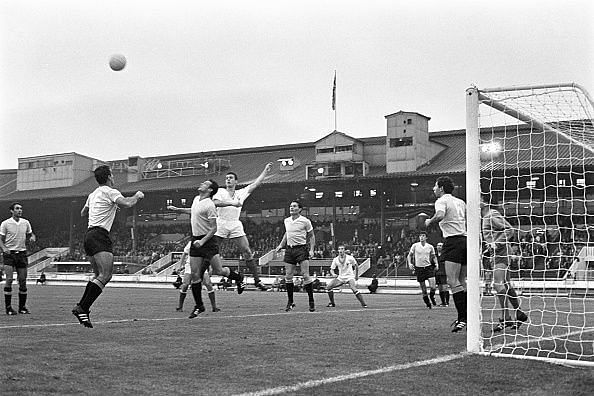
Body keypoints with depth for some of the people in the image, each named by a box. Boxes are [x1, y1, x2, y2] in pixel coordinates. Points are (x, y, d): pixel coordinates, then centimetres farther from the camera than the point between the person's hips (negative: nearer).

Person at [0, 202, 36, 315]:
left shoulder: (26, 223, 7)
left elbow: (30, 234, 20)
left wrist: (32, 238, -2)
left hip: (22, 253, 3)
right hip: (9, 253, -3)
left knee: (23, 280, 3)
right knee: (9, 279, -12)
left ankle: (22, 307, 13)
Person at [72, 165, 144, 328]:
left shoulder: (93, 194, 22)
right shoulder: (110, 192, -4)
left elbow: (83, 213, 35)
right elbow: (127, 203, -19)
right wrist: (137, 196, 1)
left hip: (89, 234, 10)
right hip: (100, 234, -10)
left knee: (99, 275, 15)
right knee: (106, 275, -15)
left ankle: (81, 307, 8)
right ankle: (82, 308, -23)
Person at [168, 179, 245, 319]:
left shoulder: (209, 205, -15)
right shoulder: (196, 199, 9)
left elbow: (214, 228, -16)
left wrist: (202, 241, -22)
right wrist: (177, 209, 32)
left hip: (207, 240, -7)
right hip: (195, 240, 7)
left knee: (218, 271, -7)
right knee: (195, 275, 2)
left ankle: (238, 278, 25)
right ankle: (199, 306, 10)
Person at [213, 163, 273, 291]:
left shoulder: (241, 193, 18)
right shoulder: (220, 191, 7)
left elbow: (255, 184, 19)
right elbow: (215, 202, -13)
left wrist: (265, 171, 17)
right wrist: (232, 203, -23)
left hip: (235, 225, 3)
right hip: (221, 224, -2)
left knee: (247, 252, -3)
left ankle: (257, 280, 1)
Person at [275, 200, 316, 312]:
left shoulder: (305, 221, -4)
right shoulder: (286, 221, 10)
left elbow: (311, 236, 3)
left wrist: (311, 249, -7)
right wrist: (281, 245, 20)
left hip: (301, 249, -5)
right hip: (289, 249, 5)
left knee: (306, 276, -10)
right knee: (288, 276, 2)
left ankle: (311, 302, -2)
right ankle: (290, 302, 13)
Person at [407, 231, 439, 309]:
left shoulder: (430, 247, 3)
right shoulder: (415, 246, 0)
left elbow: (433, 256, 13)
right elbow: (409, 255, 7)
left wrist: (436, 263, -3)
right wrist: (410, 263, -8)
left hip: (429, 267, 0)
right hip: (419, 268, 0)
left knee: (433, 287, -14)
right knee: (423, 289, 2)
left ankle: (432, 297, 17)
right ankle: (427, 303, 18)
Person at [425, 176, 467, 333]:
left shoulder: (442, 201, -3)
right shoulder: (460, 202, 21)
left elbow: (440, 215, -24)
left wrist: (429, 221, -9)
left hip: (453, 241, -8)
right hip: (465, 240, 8)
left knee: (453, 281, -12)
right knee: (461, 281, 13)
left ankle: (462, 318, -18)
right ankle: (465, 317, 15)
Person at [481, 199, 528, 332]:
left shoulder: (492, 217, -12)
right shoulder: (487, 218, 17)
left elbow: (510, 230, -18)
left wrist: (496, 243, -20)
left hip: (501, 252, -10)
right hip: (498, 253, 10)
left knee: (498, 284, -16)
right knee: (506, 285, 13)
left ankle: (505, 318, -17)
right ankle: (519, 314, 22)